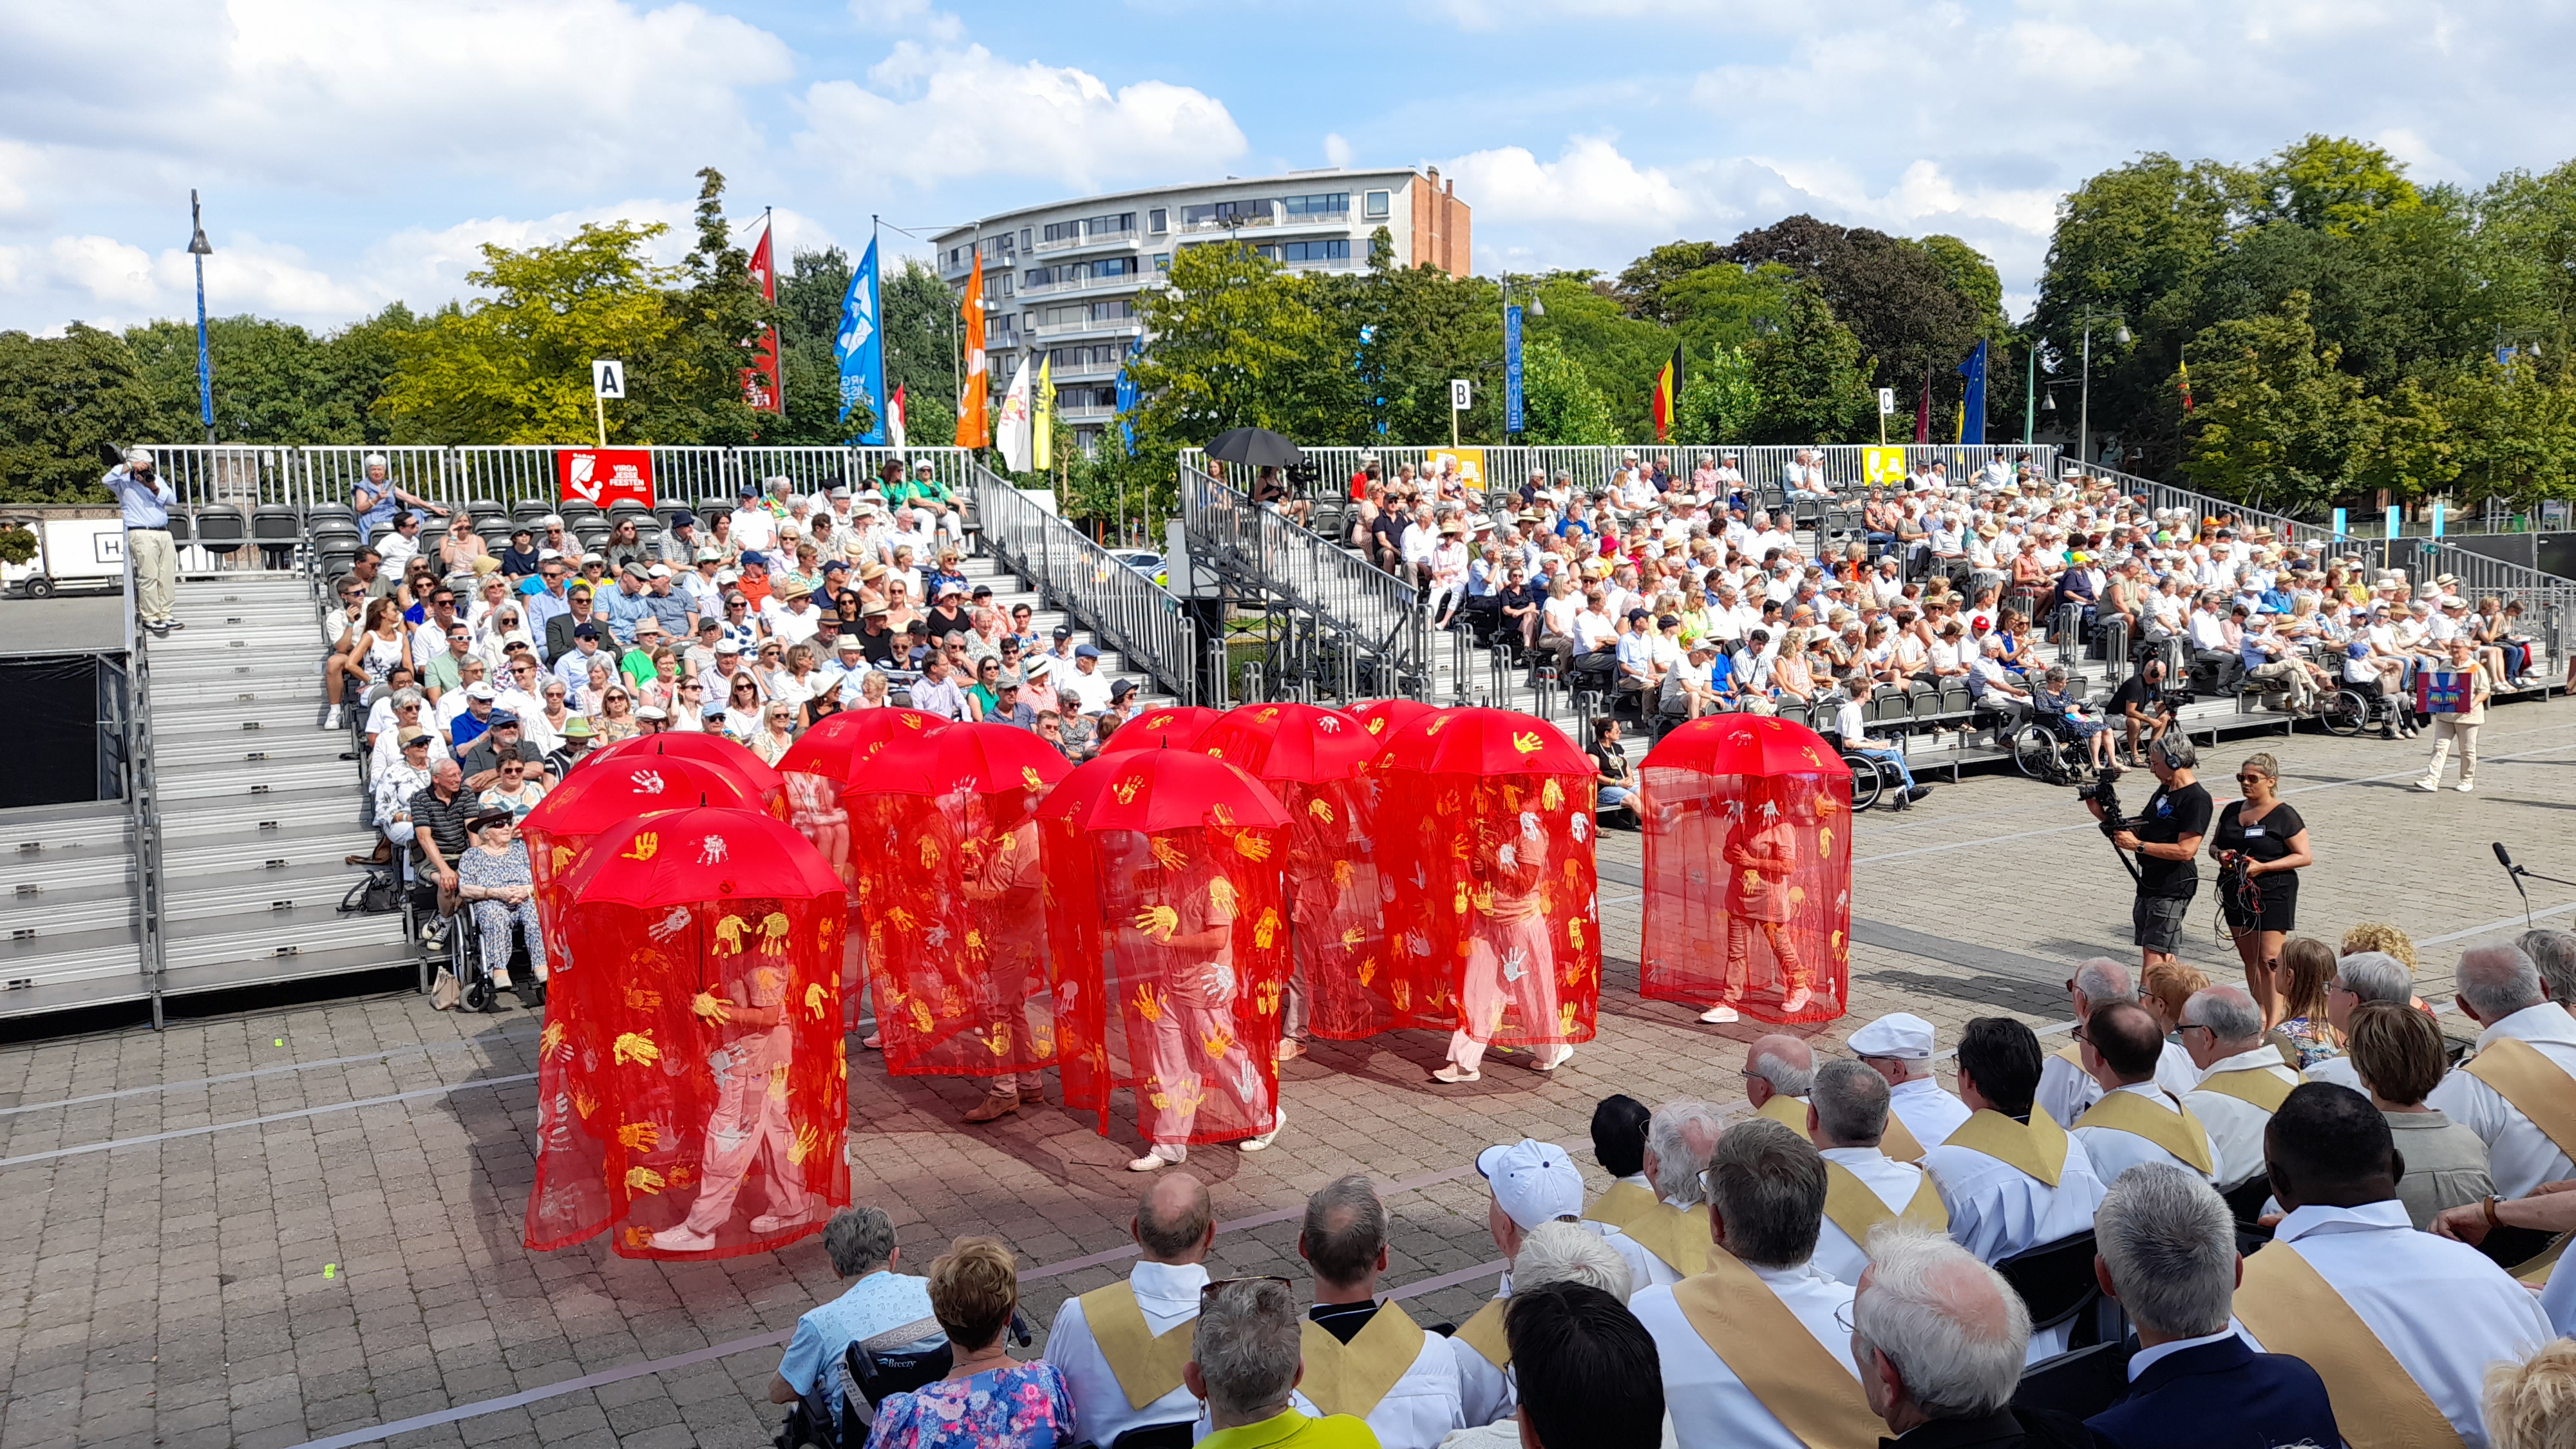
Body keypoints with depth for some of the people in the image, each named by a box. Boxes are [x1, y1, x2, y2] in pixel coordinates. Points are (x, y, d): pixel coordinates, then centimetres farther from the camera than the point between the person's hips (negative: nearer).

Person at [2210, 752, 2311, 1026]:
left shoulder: (2284, 815, -8)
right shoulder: (2232, 811, 10)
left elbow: (2305, 857, -10)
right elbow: (2213, 844, 19)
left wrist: (2263, 867, -20)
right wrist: (2220, 855, -5)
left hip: (2272, 894, -6)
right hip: (2236, 893, 6)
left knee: (2269, 959, -8)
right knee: (2248, 958, 11)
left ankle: (2274, 1022, -5)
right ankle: (2259, 1012, 22)